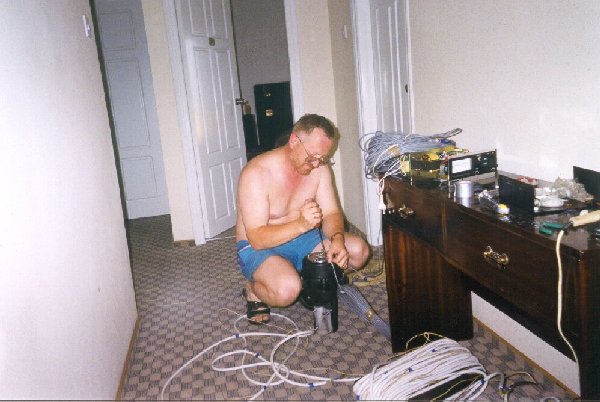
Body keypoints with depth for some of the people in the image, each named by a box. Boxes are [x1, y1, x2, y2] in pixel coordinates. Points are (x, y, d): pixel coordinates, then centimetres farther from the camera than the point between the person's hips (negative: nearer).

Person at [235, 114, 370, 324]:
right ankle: (253, 289, -1)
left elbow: (331, 212, -6)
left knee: (358, 251, -11)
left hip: (301, 239, 7)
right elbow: (257, 238, -29)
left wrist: (337, 239, -29)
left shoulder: (319, 167, -7)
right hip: (258, 247, -6)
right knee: (287, 289, -36)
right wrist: (300, 224, -43)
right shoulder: (257, 173, -26)